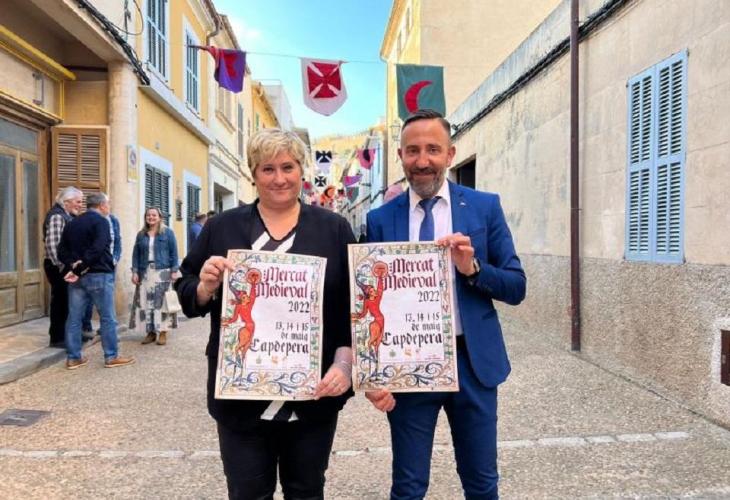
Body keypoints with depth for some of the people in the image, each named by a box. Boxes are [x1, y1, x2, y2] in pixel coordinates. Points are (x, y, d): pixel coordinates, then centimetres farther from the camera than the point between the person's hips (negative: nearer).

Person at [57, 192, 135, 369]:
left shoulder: (72, 223, 15)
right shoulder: (101, 221, -8)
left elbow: (62, 250, 9)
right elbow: (97, 249, -21)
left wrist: (72, 265, -5)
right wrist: (79, 270, -16)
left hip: (77, 276, 7)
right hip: (98, 275, -7)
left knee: (74, 318, 9)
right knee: (108, 318, 1)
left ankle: (73, 357, 13)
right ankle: (111, 357, 4)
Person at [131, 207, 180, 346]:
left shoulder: (167, 232, 4)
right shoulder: (141, 234, 13)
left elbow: (173, 252, 1)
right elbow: (136, 254, 12)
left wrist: (174, 270, -6)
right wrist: (135, 271, 3)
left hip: (162, 272, -3)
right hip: (145, 272, 4)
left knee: (162, 301, -5)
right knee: (146, 302, 1)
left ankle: (163, 332, 0)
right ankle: (150, 331, 9)